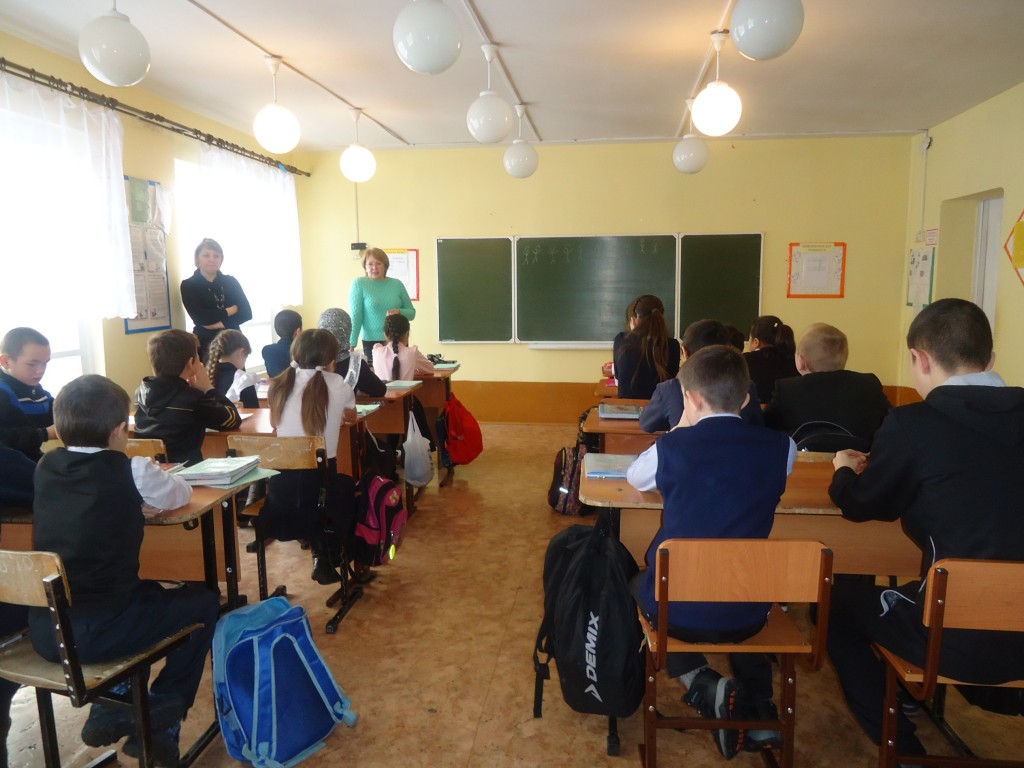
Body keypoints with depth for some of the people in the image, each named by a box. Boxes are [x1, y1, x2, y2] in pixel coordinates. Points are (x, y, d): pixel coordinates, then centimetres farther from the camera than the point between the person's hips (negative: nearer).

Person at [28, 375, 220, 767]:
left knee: (147, 591, 32)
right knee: (204, 602, 14)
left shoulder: (46, 467, 3)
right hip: (93, 634, -7)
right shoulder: (127, 471, -12)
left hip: (42, 631, 7)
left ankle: (111, 709, 31)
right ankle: (158, 722, 19)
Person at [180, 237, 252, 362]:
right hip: (206, 344, -3)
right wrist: (228, 311, -4)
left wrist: (222, 323, -14)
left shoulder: (231, 282, 9)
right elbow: (199, 317, -13)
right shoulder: (188, 285, 1)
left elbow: (247, 312, 0)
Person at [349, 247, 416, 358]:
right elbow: (356, 316, -7)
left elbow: (412, 312, 11)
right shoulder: (359, 284, -3)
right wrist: (351, 345, -13)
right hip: (371, 342, -3)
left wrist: (400, 312, -10)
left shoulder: (397, 284, 5)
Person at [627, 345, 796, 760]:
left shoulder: (672, 447, -11)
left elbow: (634, 477, 11)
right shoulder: (780, 447, -6)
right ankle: (758, 712, 25)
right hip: (745, 612, 3)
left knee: (638, 584, 33)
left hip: (675, 606, -3)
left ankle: (704, 685, 10)